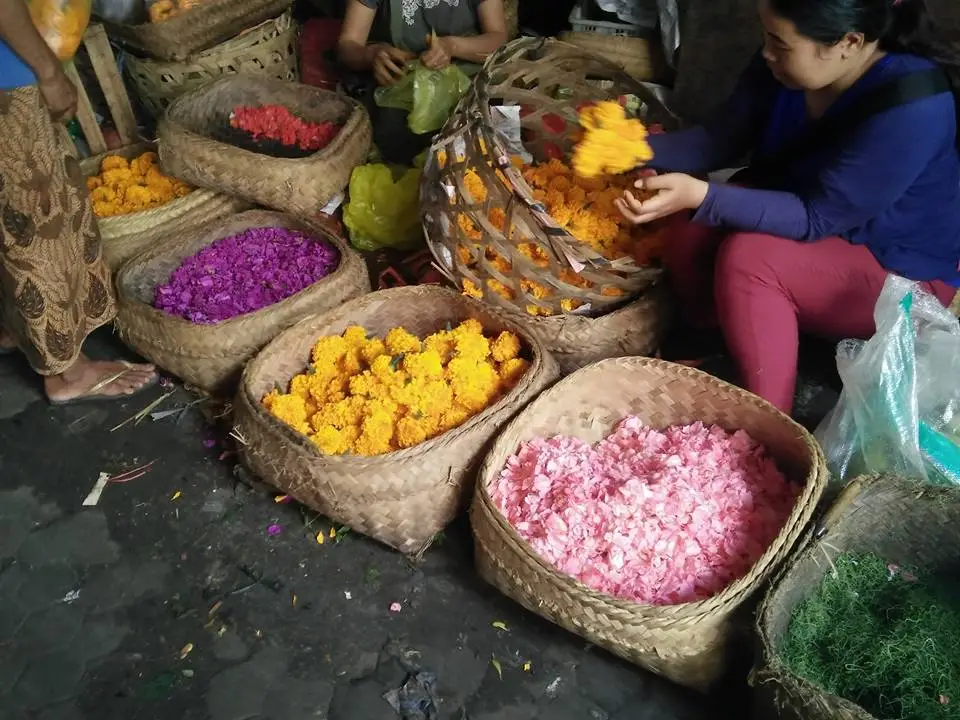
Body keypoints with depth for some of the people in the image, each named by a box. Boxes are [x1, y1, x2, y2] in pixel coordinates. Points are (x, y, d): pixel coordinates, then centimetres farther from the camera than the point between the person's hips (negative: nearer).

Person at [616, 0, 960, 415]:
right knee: (692, 231, -19)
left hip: (904, 272, -6)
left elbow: (816, 218, -32)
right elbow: (721, 140, -4)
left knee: (748, 259, -30)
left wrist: (701, 197, -41)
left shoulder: (912, 111, -33)